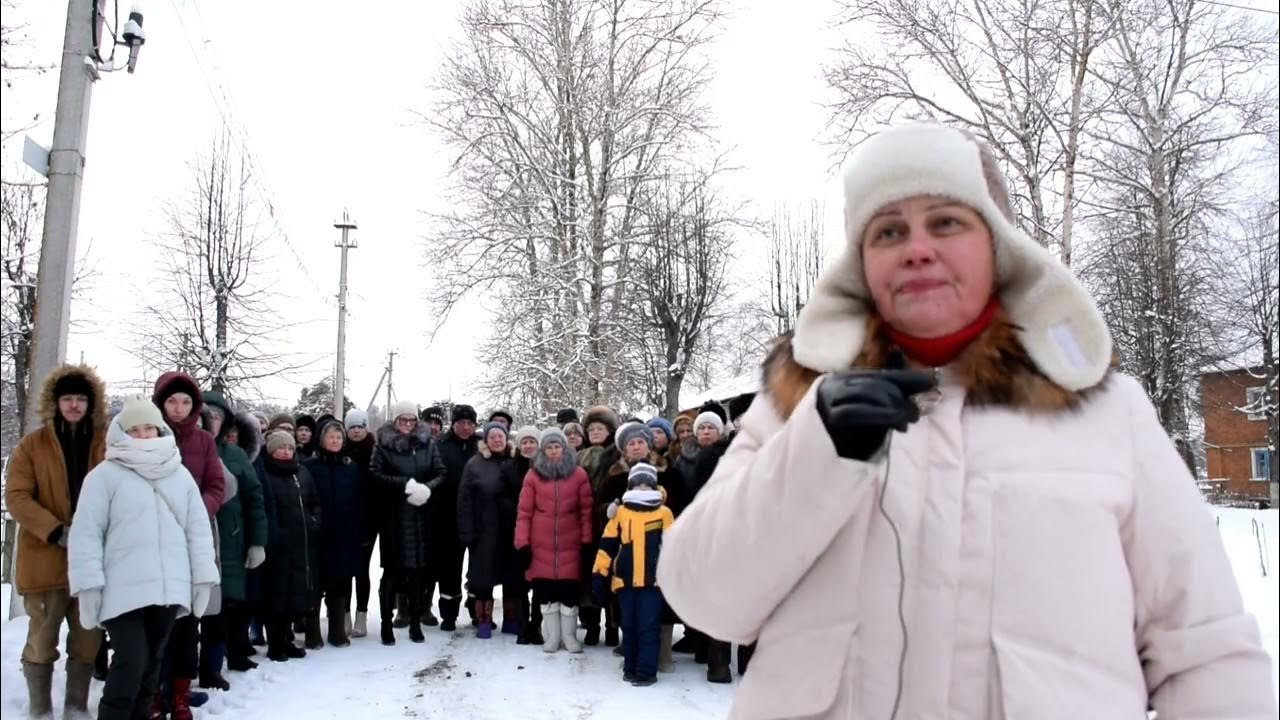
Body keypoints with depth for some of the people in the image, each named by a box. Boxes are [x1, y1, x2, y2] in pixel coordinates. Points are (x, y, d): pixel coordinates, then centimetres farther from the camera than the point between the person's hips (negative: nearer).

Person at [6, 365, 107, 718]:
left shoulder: (106, 444, 6)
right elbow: (16, 496, -6)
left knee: (88, 641, 8)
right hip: (46, 558, -2)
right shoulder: (32, 445, 2)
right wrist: (56, 531, -17)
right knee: (41, 640, 5)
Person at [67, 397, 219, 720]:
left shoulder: (180, 475, 12)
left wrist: (203, 577, 4)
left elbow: (198, 528, 11)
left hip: (169, 588, 4)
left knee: (151, 663, 13)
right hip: (122, 590, -4)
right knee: (131, 662, -12)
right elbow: (86, 532, -4)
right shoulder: (105, 474, -1)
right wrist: (89, 583, -11)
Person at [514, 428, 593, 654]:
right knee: (546, 592, 7)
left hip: (570, 545, 0)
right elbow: (524, 512, 1)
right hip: (541, 546, 1)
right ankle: (552, 636, 19)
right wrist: (522, 543, -4)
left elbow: (586, 510, 2)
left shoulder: (579, 474, 1)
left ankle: (569, 636, 18)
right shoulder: (533, 475, 1)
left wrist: (587, 540, -2)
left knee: (569, 591, 3)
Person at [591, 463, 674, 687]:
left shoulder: (664, 513, 2)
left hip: (653, 580, -3)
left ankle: (646, 671, 6)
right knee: (629, 627, 12)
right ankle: (630, 668, 23)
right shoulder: (620, 512, 7)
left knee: (649, 627, -1)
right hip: (625, 580, 3)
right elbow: (608, 544, 6)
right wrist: (599, 574, 1)